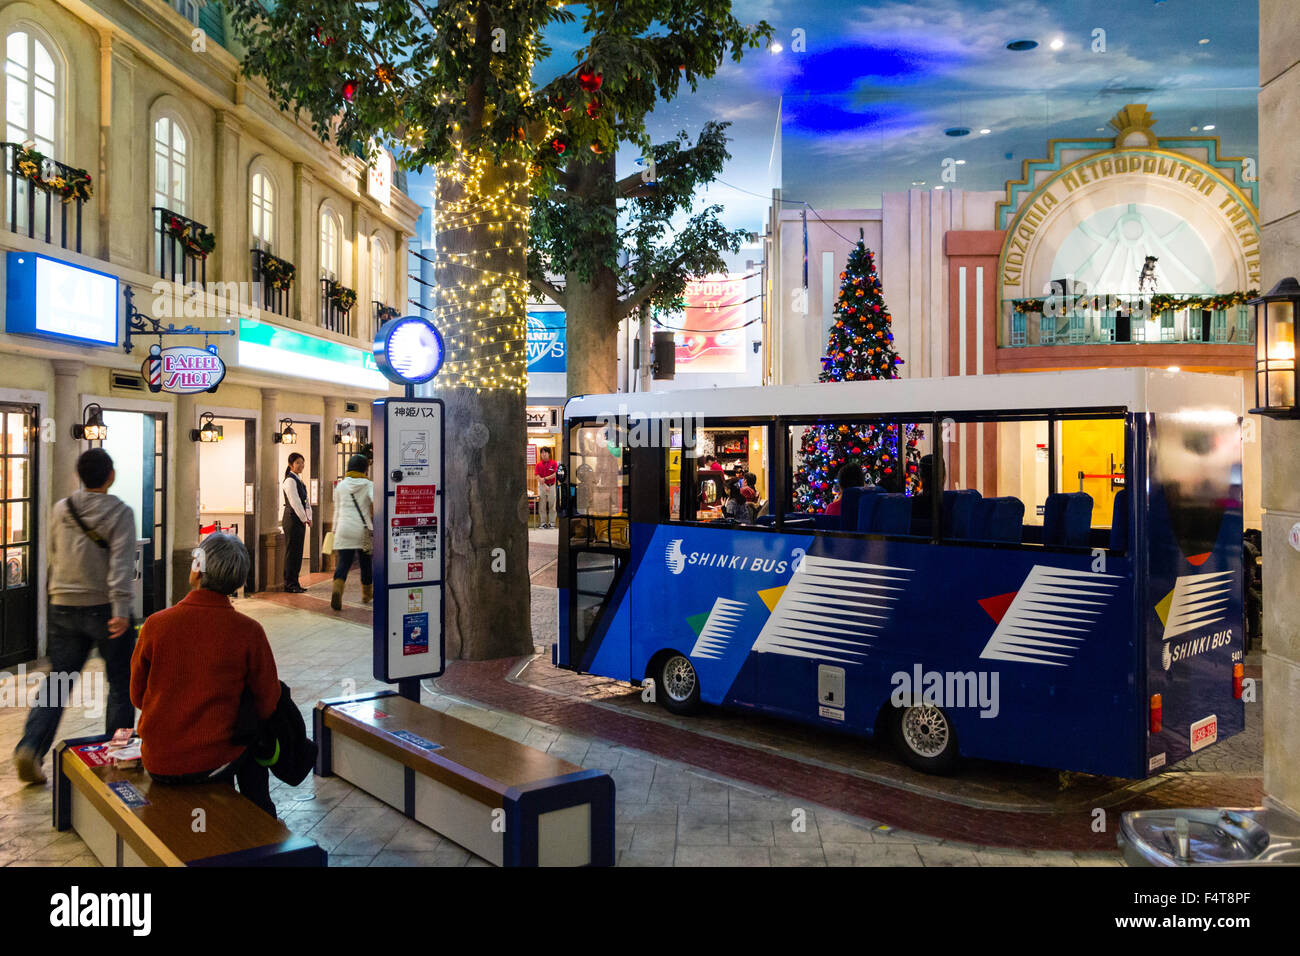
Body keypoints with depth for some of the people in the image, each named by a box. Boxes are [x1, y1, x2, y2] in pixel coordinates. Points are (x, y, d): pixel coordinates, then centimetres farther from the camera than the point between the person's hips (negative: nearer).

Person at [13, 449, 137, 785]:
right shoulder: (120, 512, -10)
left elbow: (54, 556, 17)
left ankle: (30, 747, -3)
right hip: (104, 608, -4)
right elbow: (121, 564, -19)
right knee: (121, 683, 9)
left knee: (57, 681, 11)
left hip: (63, 607, 4)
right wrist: (121, 610, -23)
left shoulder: (60, 510, 5)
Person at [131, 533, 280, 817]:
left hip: (158, 765, 2)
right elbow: (266, 705, -6)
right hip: (214, 765, -2)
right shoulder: (249, 631, -15)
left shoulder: (155, 624, -11)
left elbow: (137, 696, 3)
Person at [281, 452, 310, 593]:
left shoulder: (298, 480, 17)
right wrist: (304, 518, -15)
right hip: (292, 519, -9)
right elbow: (294, 502, -17)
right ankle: (289, 584, -1)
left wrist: (309, 518, 6)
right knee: (291, 551, -5)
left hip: (300, 519, 9)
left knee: (298, 552, 11)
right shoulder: (289, 480, -11)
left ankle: (294, 583, 18)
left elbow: (305, 501, 16)